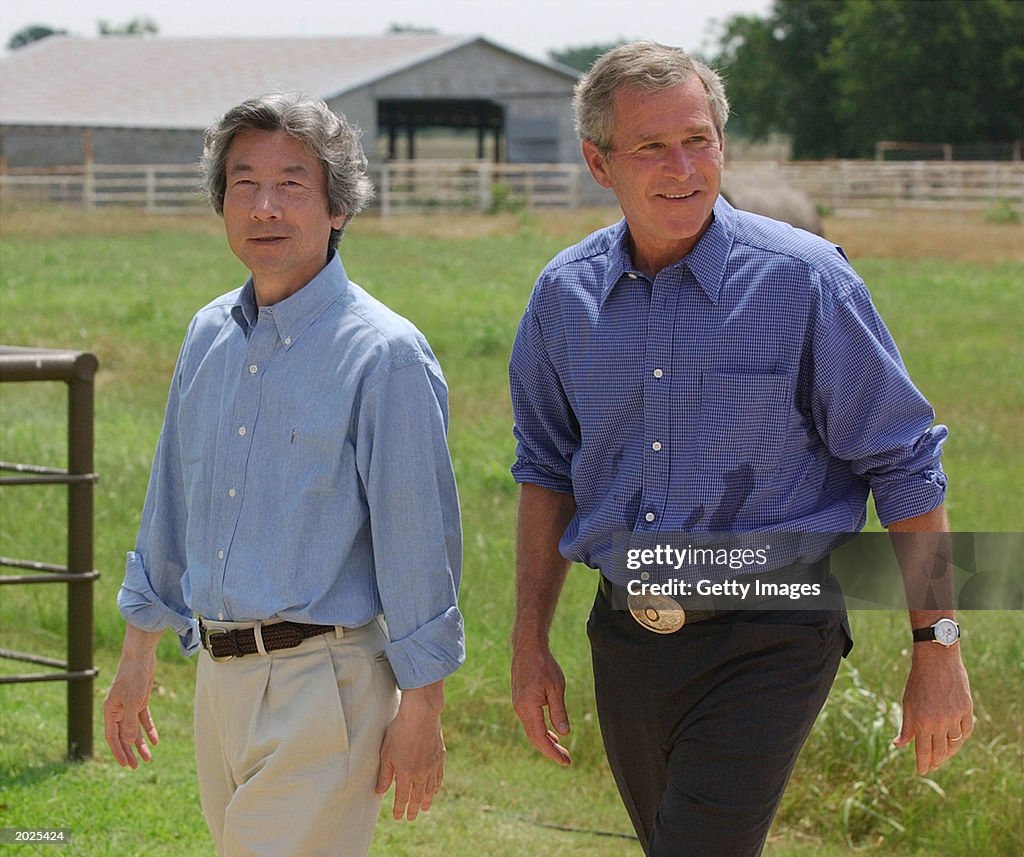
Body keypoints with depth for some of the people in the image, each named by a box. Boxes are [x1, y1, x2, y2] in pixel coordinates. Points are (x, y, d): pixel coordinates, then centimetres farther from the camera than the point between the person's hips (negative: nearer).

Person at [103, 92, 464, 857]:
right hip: (217, 675, 7)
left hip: (320, 680, -7)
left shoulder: (385, 355, -11)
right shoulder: (209, 336, 10)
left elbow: (420, 540, -12)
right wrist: (138, 654, 22)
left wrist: (420, 713, -13)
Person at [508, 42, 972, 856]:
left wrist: (938, 648, -10)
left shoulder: (804, 279, -11)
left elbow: (906, 469, -8)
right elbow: (547, 471, 15)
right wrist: (530, 642, 12)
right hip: (628, 638, 5)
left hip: (767, 644, -5)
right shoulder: (566, 295, 2)